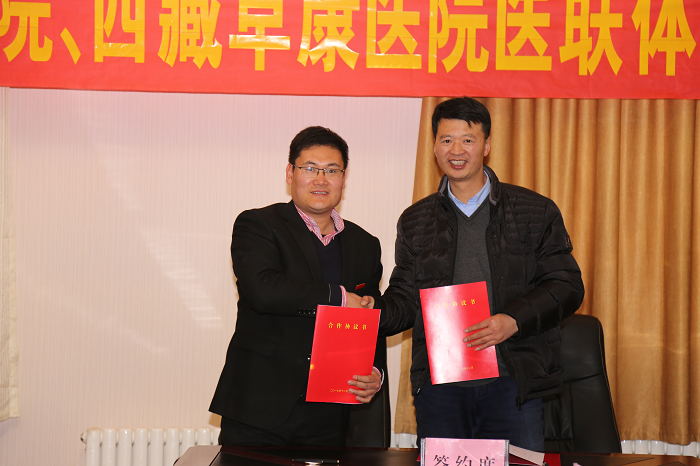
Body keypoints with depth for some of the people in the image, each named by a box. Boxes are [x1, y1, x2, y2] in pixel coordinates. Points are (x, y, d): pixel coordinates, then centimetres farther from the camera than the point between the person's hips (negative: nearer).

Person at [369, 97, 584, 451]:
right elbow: (405, 298, 14)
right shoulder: (415, 221, 14)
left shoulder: (537, 213, 5)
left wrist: (514, 321, -14)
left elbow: (566, 286, 1)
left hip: (512, 382, -2)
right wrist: (374, 312, -8)